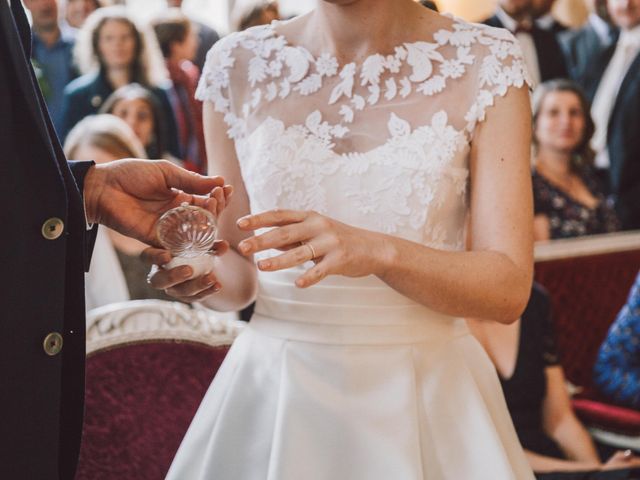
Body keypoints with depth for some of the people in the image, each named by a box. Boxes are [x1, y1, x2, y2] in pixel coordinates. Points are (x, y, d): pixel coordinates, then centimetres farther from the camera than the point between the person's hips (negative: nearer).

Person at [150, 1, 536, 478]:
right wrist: (200, 269, -18)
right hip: (275, 389, 2)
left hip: (428, 397, -1)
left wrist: (378, 251, -29)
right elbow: (238, 277, 3)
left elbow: (509, 288, -13)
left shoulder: (486, 62, -8)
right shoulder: (238, 65, -2)